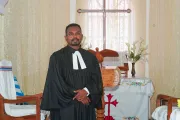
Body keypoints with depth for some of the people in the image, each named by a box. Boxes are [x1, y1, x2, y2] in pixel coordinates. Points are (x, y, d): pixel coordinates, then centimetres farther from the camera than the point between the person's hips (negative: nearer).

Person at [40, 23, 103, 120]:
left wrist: (86, 91, -14)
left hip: (87, 107, 4)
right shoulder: (57, 57, -2)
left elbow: (97, 79, 4)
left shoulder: (90, 57, 10)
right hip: (66, 108, -3)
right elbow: (56, 83, -8)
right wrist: (76, 95, -12)